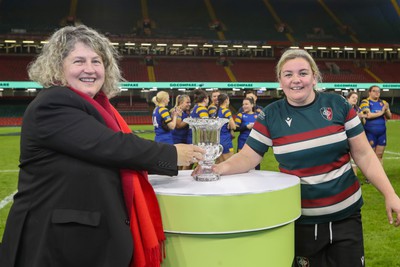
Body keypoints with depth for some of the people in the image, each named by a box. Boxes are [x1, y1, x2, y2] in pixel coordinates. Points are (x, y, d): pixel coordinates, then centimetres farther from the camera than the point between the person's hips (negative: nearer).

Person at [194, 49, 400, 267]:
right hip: (300, 220, -1)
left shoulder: (337, 105, -5)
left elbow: (364, 155, -1)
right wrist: (218, 168, -24)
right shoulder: (271, 115, -6)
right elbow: (247, 157, -5)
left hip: (345, 215, 1)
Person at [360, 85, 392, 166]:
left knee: (380, 155, 8)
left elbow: (389, 117, 8)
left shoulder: (383, 102, 10)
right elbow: (368, 115, -20)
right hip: (370, 133, -5)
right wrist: (381, 112, -10)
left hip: (382, 133, 5)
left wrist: (386, 110, -13)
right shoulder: (365, 102, -6)